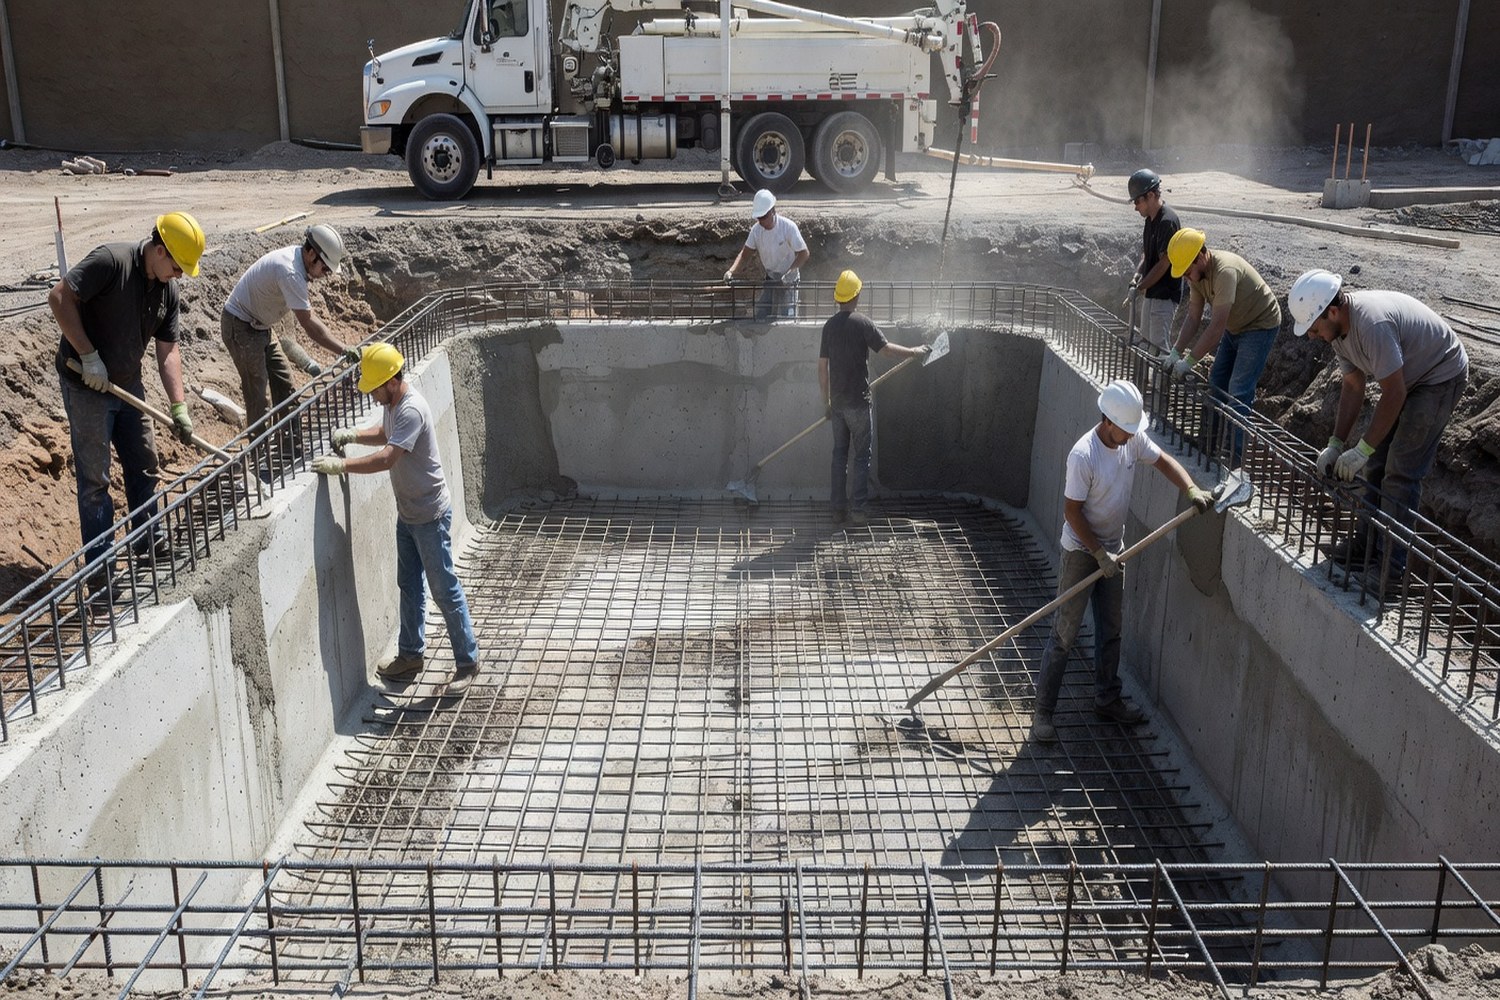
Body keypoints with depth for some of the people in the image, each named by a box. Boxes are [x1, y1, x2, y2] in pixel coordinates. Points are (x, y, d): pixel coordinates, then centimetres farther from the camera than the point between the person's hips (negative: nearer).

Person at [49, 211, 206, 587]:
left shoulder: (168, 290, 2)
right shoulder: (111, 260, -20)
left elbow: (167, 352, 4)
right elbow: (59, 297, -23)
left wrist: (179, 407, -4)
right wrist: (89, 356, -23)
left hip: (128, 386, 7)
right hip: (86, 387, -7)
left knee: (144, 465, 15)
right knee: (94, 478, -1)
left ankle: (149, 543, 31)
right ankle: (98, 567, 9)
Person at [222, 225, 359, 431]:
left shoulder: (295, 258, -1)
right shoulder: (290, 272, -31)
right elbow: (308, 323, -32)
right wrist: (343, 350, -32)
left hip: (259, 327, 10)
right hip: (240, 327, -10)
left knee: (285, 387, 10)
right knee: (257, 397, -7)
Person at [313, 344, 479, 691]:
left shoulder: (411, 410, -27)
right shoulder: (392, 404, 3)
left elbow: (387, 458, -36)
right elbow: (384, 433, 24)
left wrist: (340, 465, -32)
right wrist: (353, 435, 7)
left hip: (430, 515, -10)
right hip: (407, 512, 10)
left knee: (445, 589, 0)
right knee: (409, 585, 19)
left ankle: (468, 660, 12)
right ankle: (411, 654, 33)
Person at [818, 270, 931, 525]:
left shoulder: (829, 325, 6)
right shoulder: (862, 322, -10)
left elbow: (822, 366, 8)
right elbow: (886, 349, -13)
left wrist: (826, 401, 15)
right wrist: (916, 351, 1)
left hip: (837, 401, 5)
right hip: (858, 401, -5)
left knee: (840, 454, 11)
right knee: (861, 456, 2)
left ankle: (838, 509, 12)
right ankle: (857, 509, 1)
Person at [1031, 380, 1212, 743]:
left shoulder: (1133, 439, -6)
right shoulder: (1083, 455, -27)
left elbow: (1163, 461, 8)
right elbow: (1072, 511, -22)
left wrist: (1192, 489, -10)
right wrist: (1100, 555, -20)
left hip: (1113, 548, 7)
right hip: (1081, 550, -7)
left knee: (1111, 629, 17)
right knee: (1065, 632, -4)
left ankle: (1107, 699, 32)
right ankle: (1043, 711, 3)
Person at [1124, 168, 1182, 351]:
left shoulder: (1167, 221, -19)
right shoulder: (1151, 219, 10)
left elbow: (1164, 263, -21)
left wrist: (1139, 289, -17)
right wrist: (1136, 277, 2)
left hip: (1164, 296, -10)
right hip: (1151, 293, 10)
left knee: (1159, 348, -8)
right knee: (1146, 344, 16)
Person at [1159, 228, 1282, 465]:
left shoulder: (1225, 271, -35)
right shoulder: (1196, 273, -8)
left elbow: (1216, 327, -35)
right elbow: (1193, 317, -2)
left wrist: (1189, 361, -31)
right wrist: (1175, 352, -10)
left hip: (1260, 326, -9)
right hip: (1235, 327, 9)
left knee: (1239, 393, -13)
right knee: (1216, 384, 13)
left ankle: (1234, 459, -8)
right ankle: (1212, 443, 25)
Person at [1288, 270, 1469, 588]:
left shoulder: (1372, 323, -36)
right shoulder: (1338, 326, -7)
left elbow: (1394, 395, -31)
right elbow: (1353, 387, 0)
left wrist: (1362, 450, -26)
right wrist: (1336, 445, -4)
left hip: (1440, 377, -9)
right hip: (1407, 376, 9)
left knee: (1401, 470, -12)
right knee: (1377, 463, 10)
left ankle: (1392, 566, -7)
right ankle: (1369, 542, 21)